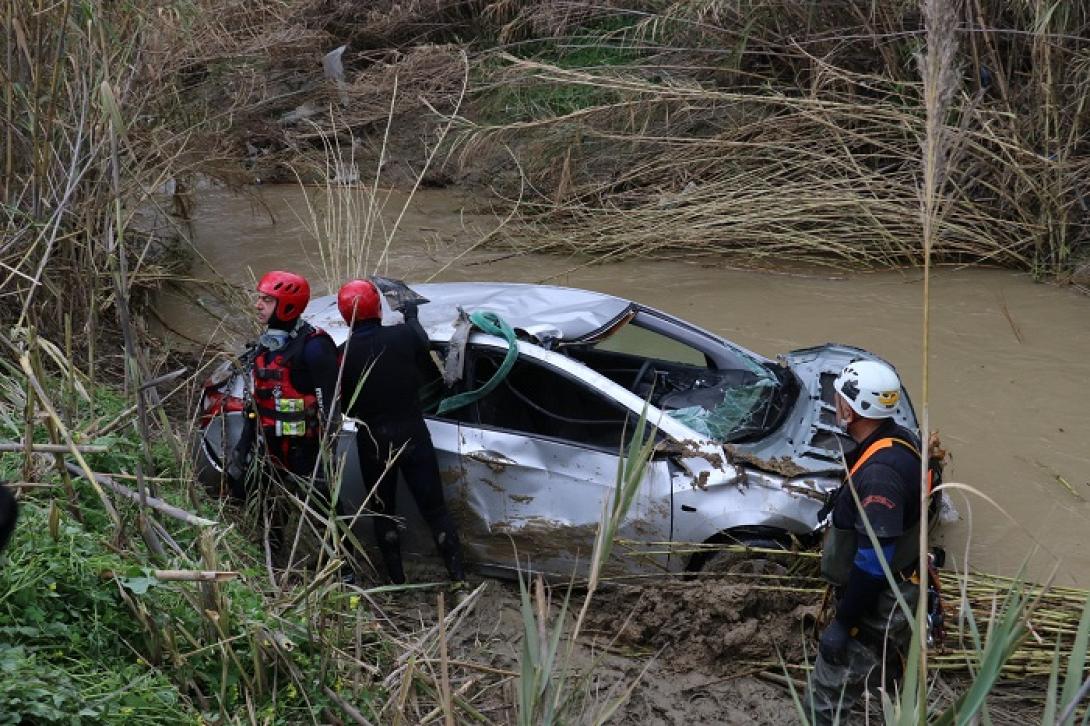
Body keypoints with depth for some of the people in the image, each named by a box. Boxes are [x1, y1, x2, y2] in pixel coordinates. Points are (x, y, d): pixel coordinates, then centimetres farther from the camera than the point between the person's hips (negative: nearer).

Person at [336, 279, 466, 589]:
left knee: (383, 513, 17)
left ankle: (397, 581, 22)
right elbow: (427, 360, 9)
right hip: (412, 435, 0)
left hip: (372, 443, 0)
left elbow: (344, 405, -4)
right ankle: (459, 578, 9)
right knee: (435, 508, 9)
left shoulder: (344, 354, -14)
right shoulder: (404, 336, -13)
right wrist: (412, 318, 23)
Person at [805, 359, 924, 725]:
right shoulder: (901, 441, -1)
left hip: (877, 608, -10)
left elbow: (873, 562, -30)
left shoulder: (879, 472, -31)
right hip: (901, 592, 10)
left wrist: (842, 623, -23)